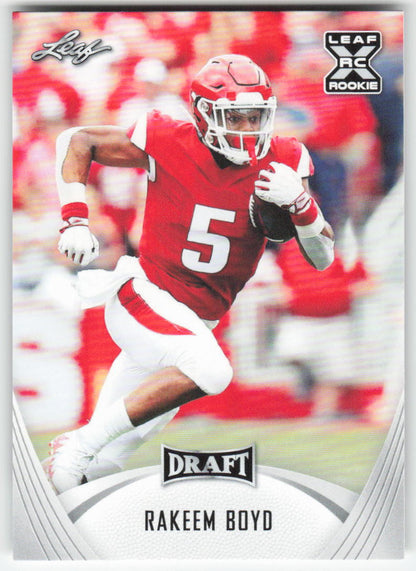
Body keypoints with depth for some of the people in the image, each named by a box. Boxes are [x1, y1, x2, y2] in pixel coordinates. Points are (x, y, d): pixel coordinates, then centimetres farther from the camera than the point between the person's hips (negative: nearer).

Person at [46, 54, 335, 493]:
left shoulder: (281, 163, -4)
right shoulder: (168, 144, -13)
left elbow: (322, 259, -4)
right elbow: (75, 141, 0)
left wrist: (299, 203, -23)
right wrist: (75, 219, -12)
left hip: (193, 325, 5)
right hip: (143, 296, -5)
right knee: (212, 371, -34)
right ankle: (83, 443, -21)